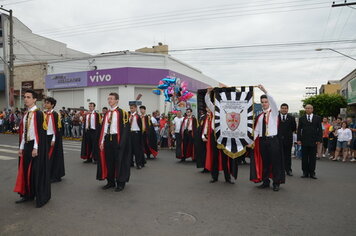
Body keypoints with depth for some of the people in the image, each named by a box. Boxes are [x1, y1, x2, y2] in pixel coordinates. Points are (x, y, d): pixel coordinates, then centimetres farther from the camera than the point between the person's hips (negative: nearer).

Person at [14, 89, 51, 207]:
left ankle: (41, 197, 11)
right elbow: (23, 132, 15)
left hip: (35, 146, -8)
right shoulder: (25, 114, 12)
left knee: (37, 171, -1)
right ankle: (28, 195, 27)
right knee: (25, 170, 13)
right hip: (27, 145, 8)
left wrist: (35, 148, -19)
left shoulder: (38, 113, -12)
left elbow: (40, 132, -16)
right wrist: (21, 147, 13)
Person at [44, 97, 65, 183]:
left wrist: (53, 140, -16)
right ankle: (49, 175, 22)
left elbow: (56, 128, -14)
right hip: (45, 137, 7)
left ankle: (55, 176, 12)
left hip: (52, 137, -7)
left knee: (54, 156, 1)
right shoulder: (44, 114, 7)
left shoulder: (55, 114, -12)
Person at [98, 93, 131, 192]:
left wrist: (121, 143, -16)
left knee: (118, 161, 2)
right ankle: (110, 182, 26)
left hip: (117, 139, -6)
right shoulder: (107, 114, 11)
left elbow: (125, 129, -12)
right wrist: (102, 141, 7)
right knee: (108, 161, 11)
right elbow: (103, 128, 14)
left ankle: (120, 183, 17)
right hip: (107, 139, 6)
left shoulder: (122, 113, -9)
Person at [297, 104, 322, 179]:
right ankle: (305, 172, 11)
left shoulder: (317, 118, 7)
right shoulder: (302, 118, 9)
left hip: (313, 141, 0)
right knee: (304, 157, 4)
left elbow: (320, 129, 4)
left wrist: (319, 139, -4)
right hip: (304, 141, 1)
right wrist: (299, 139, -2)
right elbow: (299, 129, 6)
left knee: (313, 158, 3)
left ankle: (312, 173, 12)